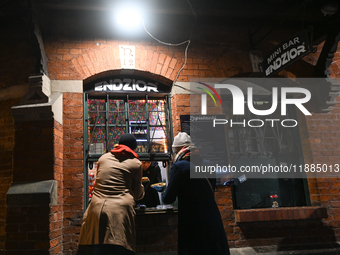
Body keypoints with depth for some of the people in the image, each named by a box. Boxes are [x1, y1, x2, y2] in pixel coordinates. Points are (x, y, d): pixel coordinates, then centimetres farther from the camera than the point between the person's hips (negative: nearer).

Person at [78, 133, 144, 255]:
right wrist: (142, 188, 35)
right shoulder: (135, 163, 7)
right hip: (120, 211, -3)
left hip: (97, 209, 3)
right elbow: (138, 194, 12)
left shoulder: (103, 158, 16)